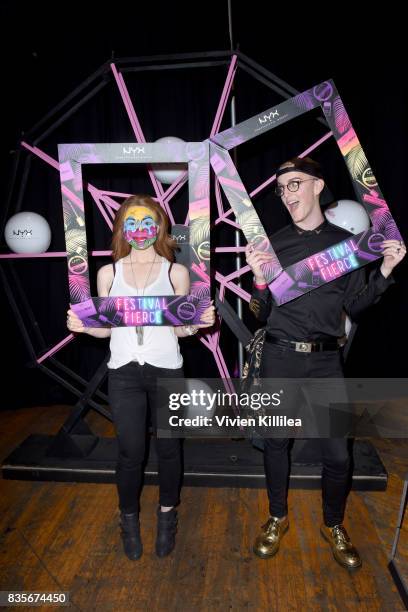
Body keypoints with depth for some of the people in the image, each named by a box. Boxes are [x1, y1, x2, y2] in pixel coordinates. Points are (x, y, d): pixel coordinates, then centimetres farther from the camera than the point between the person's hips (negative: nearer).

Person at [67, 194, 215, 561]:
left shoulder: (176, 272, 2)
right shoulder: (109, 273, 5)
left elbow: (178, 328, 5)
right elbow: (106, 328, 9)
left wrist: (197, 323, -15)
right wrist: (83, 326, -11)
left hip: (167, 370, 0)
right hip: (124, 373, 1)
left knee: (168, 448, 12)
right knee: (130, 452, 8)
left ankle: (167, 516, 37)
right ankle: (129, 519, 34)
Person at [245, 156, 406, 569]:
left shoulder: (345, 241, 4)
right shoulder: (274, 244, 2)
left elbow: (355, 307, 8)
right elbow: (262, 314, 1)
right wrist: (259, 279, -17)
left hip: (326, 361, 0)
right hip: (279, 359, 1)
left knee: (337, 454, 1)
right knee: (276, 442, 12)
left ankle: (333, 525, 31)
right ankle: (277, 518, 37)